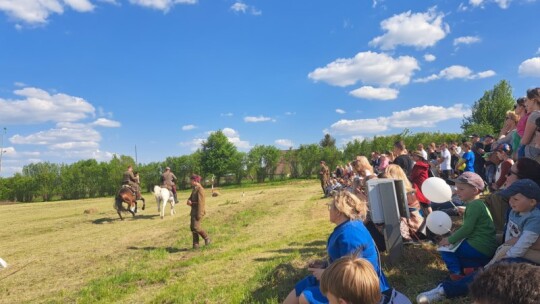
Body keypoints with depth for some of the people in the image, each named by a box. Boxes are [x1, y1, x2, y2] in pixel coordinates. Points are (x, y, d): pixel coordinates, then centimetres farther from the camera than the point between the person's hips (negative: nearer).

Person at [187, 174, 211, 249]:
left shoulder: (200, 189, -15)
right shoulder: (194, 189, 14)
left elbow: (201, 202, -20)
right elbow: (190, 198, 20)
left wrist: (199, 214, -23)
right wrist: (189, 201, -6)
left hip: (198, 211, -9)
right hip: (194, 210, 9)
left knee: (196, 227, -14)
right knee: (192, 227, 8)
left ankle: (207, 238, 5)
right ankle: (196, 244, 15)